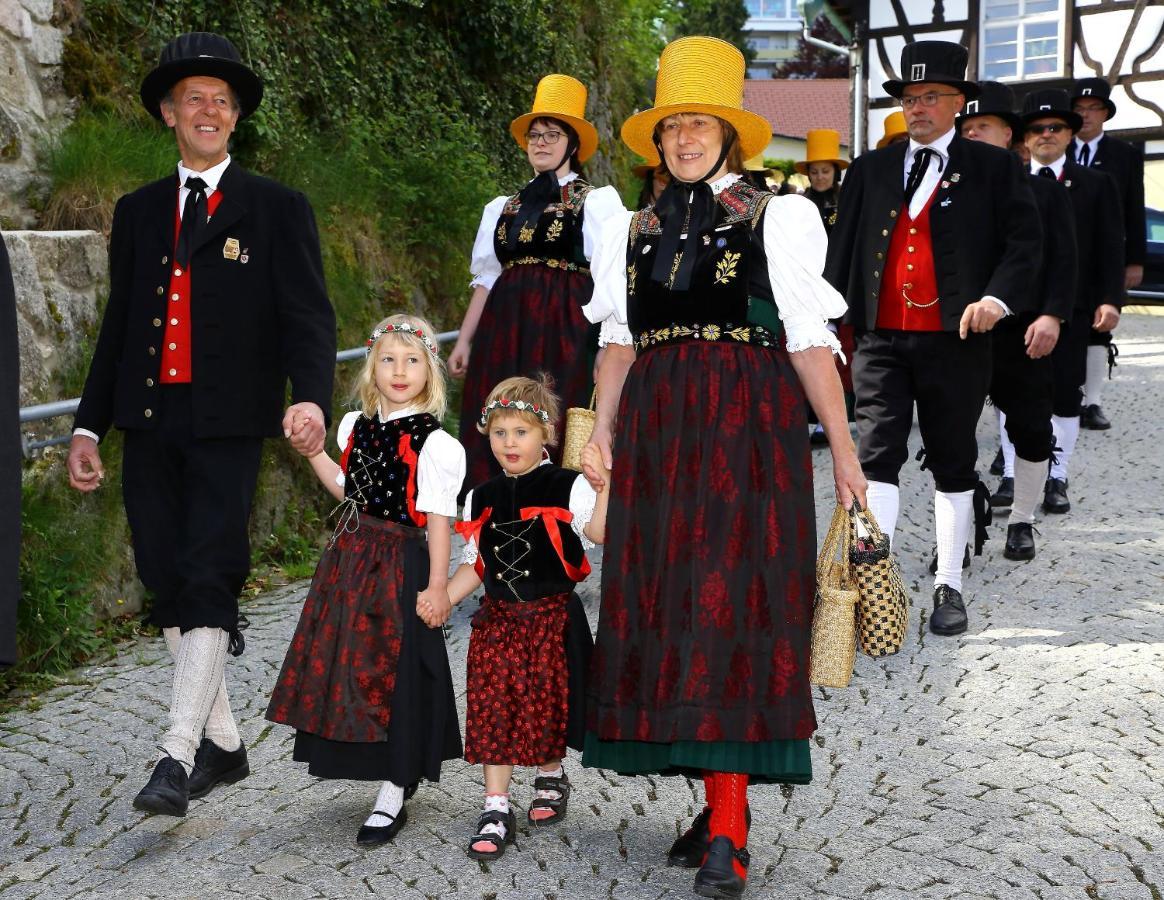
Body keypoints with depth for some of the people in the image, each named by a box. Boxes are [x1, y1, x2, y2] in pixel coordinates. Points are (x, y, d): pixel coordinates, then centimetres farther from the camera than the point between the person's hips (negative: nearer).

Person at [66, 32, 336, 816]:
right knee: (169, 588, 7)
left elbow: (309, 318, -5)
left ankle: (178, 754, -11)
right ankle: (223, 743, 19)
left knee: (208, 582, -12)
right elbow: (117, 328, 18)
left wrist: (311, 398, -23)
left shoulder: (278, 209, 3)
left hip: (229, 427, -5)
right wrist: (89, 425, 13)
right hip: (151, 426, 5)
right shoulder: (138, 212, 16)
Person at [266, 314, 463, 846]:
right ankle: (389, 771, 30)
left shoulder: (432, 443, -12)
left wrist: (437, 586, -14)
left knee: (396, 673, -1)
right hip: (351, 560, 7)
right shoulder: (357, 427, 8)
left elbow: (438, 519, -12)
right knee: (350, 663, 12)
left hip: (401, 566, -7)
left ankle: (392, 798, 9)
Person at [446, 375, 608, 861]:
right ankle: (496, 809, 3)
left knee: (547, 706, 3)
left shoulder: (567, 488, -5)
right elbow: (475, 564, 15)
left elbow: (599, 533, -22)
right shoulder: (481, 498, 10)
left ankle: (550, 778, 31)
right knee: (493, 710, -3)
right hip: (497, 619, 4)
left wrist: (603, 486, -34)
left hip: (552, 617, -3)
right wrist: (441, 600, 3)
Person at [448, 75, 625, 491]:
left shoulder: (597, 201, 4)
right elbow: (486, 278, 18)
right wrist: (464, 341, 11)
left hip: (565, 329, -4)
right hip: (505, 331, 5)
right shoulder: (502, 208, 19)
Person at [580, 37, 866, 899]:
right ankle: (723, 805, 14)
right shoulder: (636, 231, 17)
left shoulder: (777, 218, 3)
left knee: (730, 606, -12)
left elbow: (811, 343, -2)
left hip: (747, 432, -5)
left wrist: (843, 449, -6)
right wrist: (603, 429, -1)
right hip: (659, 437, 5)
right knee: (664, 609, 3)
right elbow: (621, 343, 14)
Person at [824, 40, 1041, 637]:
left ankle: (948, 585, 19)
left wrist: (999, 297, -17)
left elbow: (1025, 242, 0)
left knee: (953, 464, 9)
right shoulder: (869, 170, 13)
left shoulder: (993, 168, 4)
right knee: (876, 456, -7)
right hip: (880, 338, 2)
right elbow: (843, 248, 11)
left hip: (955, 342, -1)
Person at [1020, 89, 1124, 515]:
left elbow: (1111, 248, 4)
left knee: (1066, 396, 2)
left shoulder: (1096, 184, 8)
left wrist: (1110, 299, -7)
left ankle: (1057, 478, 12)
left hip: (1073, 307, 0)